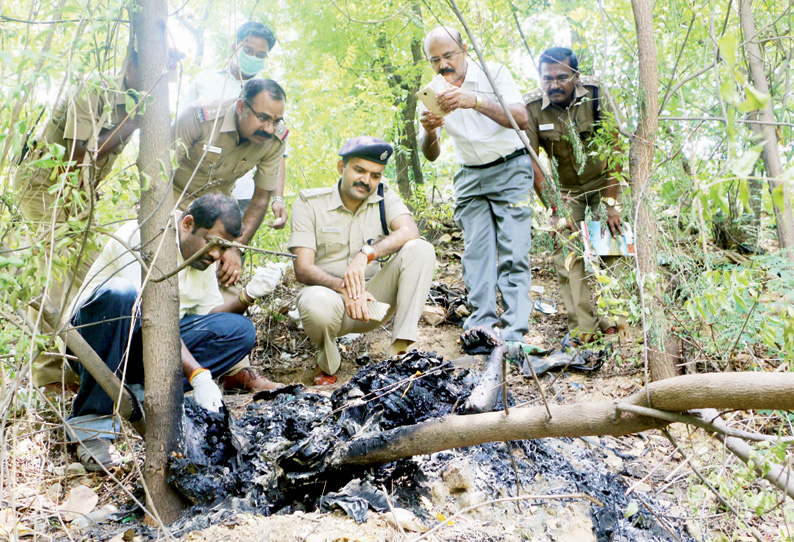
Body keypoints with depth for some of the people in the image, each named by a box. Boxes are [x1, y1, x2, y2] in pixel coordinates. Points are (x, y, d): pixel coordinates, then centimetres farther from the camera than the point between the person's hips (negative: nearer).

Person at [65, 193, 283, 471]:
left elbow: (209, 316, 6)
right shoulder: (141, 238, -20)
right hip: (93, 339, -6)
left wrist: (248, 295, -12)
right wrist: (197, 374, -38)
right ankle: (90, 419, -27)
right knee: (120, 293, -39)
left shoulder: (202, 255, 6)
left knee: (240, 330, -10)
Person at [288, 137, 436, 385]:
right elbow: (302, 269, -14)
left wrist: (365, 254, -35)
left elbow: (409, 231, -19)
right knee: (318, 303, -40)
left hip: (372, 300, 3)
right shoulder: (309, 203, -5)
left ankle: (400, 348, -22)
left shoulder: (383, 195, 2)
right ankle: (327, 364, -5)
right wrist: (342, 287, -33)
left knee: (420, 249, -19)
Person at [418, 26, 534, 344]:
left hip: (510, 169, -3)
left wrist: (476, 101, -40)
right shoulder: (433, 94, -1)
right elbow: (430, 156, -4)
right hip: (470, 176, 4)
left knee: (513, 252, -12)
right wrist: (429, 132, -28)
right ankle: (480, 324, -7)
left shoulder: (493, 73, -11)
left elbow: (522, 119, -26)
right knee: (476, 250, -7)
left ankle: (514, 332, -15)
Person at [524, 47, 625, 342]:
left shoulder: (596, 95, -20)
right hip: (564, 189, 0)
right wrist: (556, 209, -24)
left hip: (602, 181, 0)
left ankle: (613, 317, 4)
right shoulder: (531, 107, -20)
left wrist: (612, 204, -23)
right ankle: (582, 326, -11)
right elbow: (531, 163, -18)